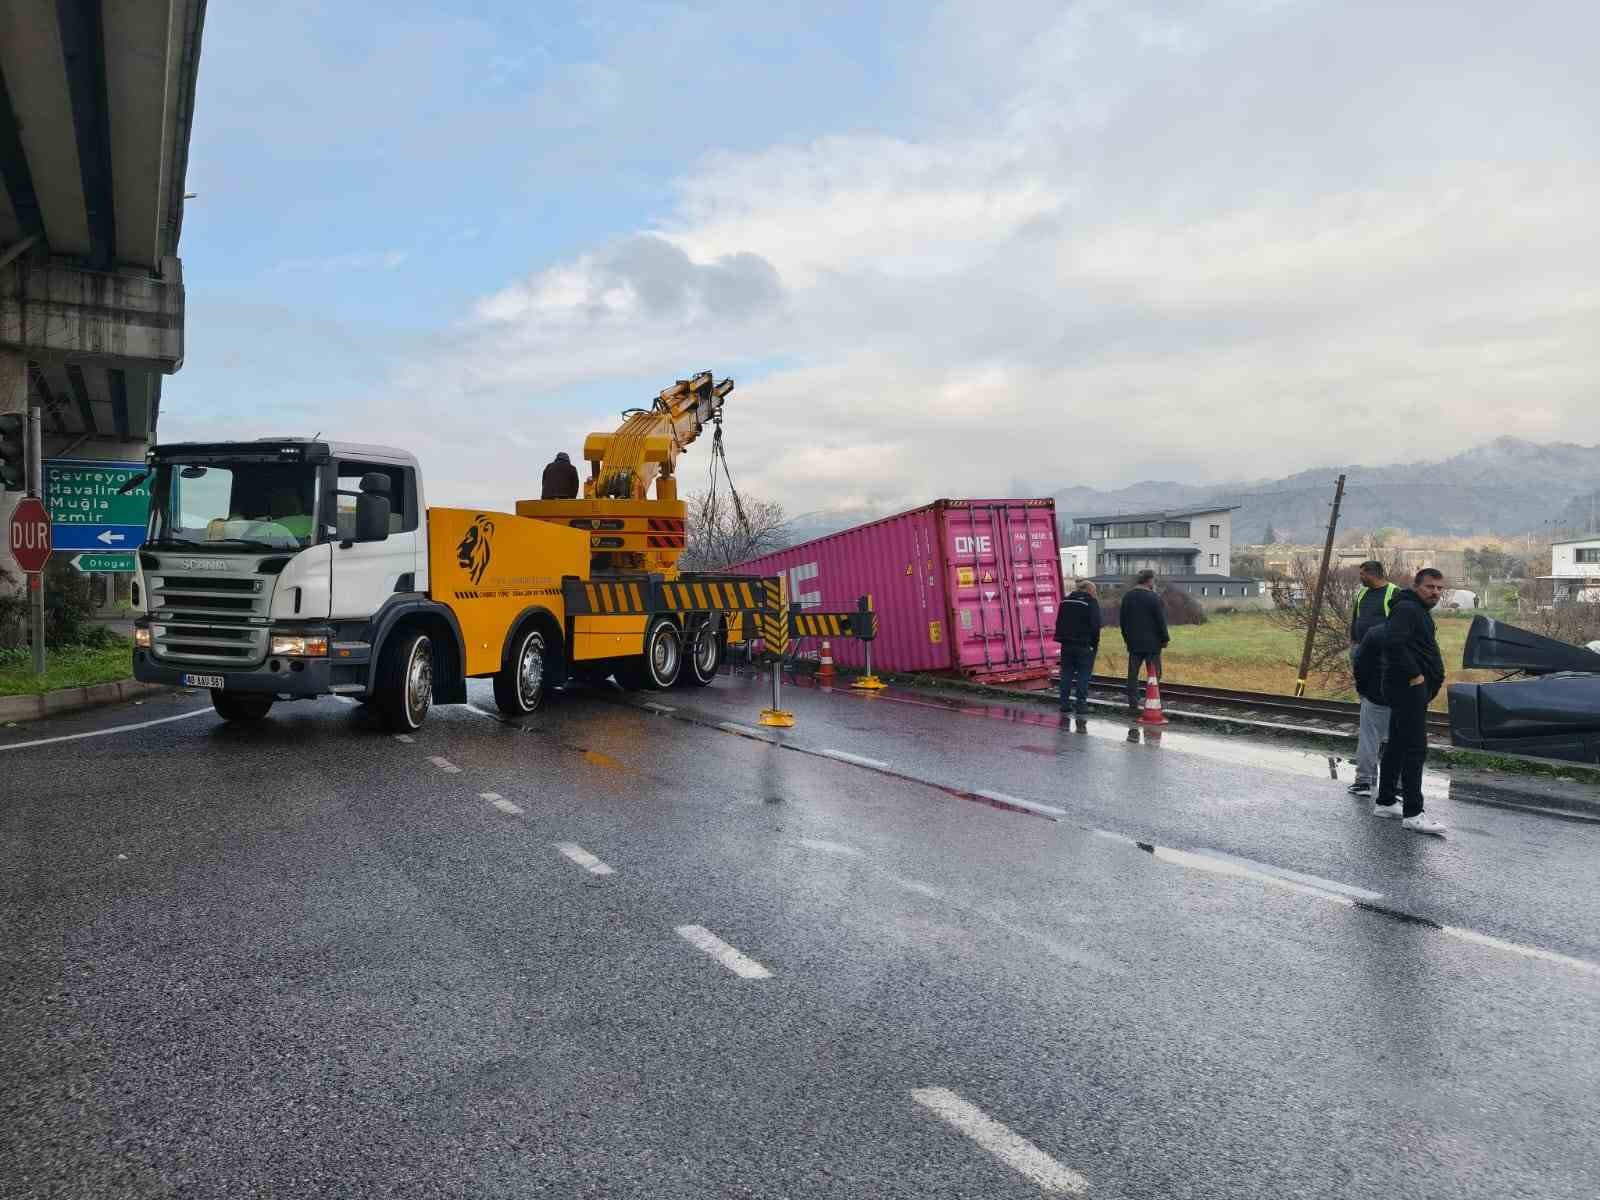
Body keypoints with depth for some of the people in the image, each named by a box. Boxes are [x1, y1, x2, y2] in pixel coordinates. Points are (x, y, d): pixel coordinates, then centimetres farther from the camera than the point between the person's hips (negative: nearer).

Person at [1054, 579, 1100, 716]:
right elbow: (1095, 625, -12)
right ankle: (1081, 704, -3)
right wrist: (1095, 643, -4)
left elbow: (1059, 622, 15)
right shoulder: (1091, 602, -7)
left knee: (1066, 674, 10)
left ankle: (1065, 703, 11)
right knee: (1083, 675, -1)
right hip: (1084, 645, -5)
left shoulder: (1066, 601, 11)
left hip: (1067, 644, 5)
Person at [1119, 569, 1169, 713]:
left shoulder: (1127, 597, 8)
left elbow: (1122, 619, 15)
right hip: (1151, 643, -5)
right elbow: (1161, 620, -11)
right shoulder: (1153, 598, -12)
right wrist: (1164, 639, -2)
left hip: (1133, 643, 5)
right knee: (1154, 674, 3)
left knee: (1133, 674, 7)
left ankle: (1133, 704, 7)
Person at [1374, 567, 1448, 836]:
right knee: (1415, 749, -12)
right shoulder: (1407, 609, -14)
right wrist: (1414, 675, -22)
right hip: (1410, 688, -11)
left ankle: (1384, 802, 24)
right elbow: (1392, 643, -29)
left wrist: (1434, 677, 16)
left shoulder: (1419, 611, 20)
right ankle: (1413, 814, -12)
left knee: (1397, 746, 15)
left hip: (1412, 689, 11)